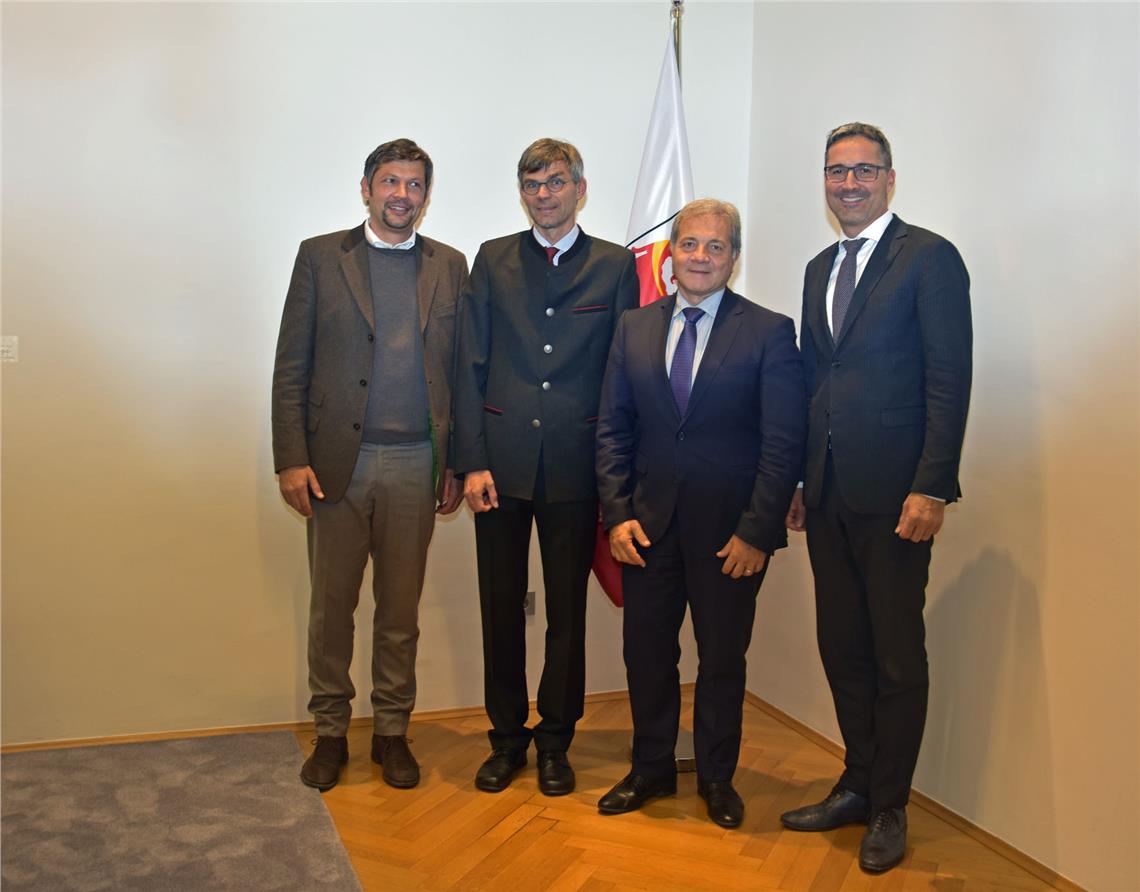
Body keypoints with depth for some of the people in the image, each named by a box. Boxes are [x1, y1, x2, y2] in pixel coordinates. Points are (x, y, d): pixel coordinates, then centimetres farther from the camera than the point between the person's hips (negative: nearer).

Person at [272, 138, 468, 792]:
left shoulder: (450, 266, 10)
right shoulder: (321, 256, 4)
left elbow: (460, 370, 9)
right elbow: (291, 368, 1)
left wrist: (458, 462, 4)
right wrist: (292, 459, -6)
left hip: (415, 463, 1)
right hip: (338, 461, -1)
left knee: (401, 610, 10)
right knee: (332, 606, 8)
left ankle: (392, 732, 24)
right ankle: (331, 732, 24)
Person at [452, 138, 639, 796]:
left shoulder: (615, 266, 5)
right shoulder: (493, 260, 8)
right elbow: (471, 366, 4)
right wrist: (472, 462, -4)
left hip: (576, 468, -1)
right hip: (502, 464, 1)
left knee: (568, 610, 8)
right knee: (501, 607, 9)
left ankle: (555, 742, 24)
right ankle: (507, 737, 26)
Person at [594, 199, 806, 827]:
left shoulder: (769, 333, -4)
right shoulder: (634, 328, 7)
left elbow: (784, 444, -8)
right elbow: (612, 429, 6)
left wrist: (757, 532, -13)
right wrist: (617, 513, -3)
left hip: (730, 530, -3)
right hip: (647, 523, 3)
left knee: (722, 659, 11)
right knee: (646, 652, 12)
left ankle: (716, 778, 31)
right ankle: (651, 769, 33)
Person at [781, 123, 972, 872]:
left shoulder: (929, 257, -5)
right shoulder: (820, 269, 16)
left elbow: (949, 380, -11)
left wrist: (931, 487, -17)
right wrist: (799, 482, 12)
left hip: (893, 493, -6)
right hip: (828, 493, 6)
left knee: (897, 657, 5)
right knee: (842, 648, 13)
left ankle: (889, 808, 20)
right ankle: (858, 786, 29)